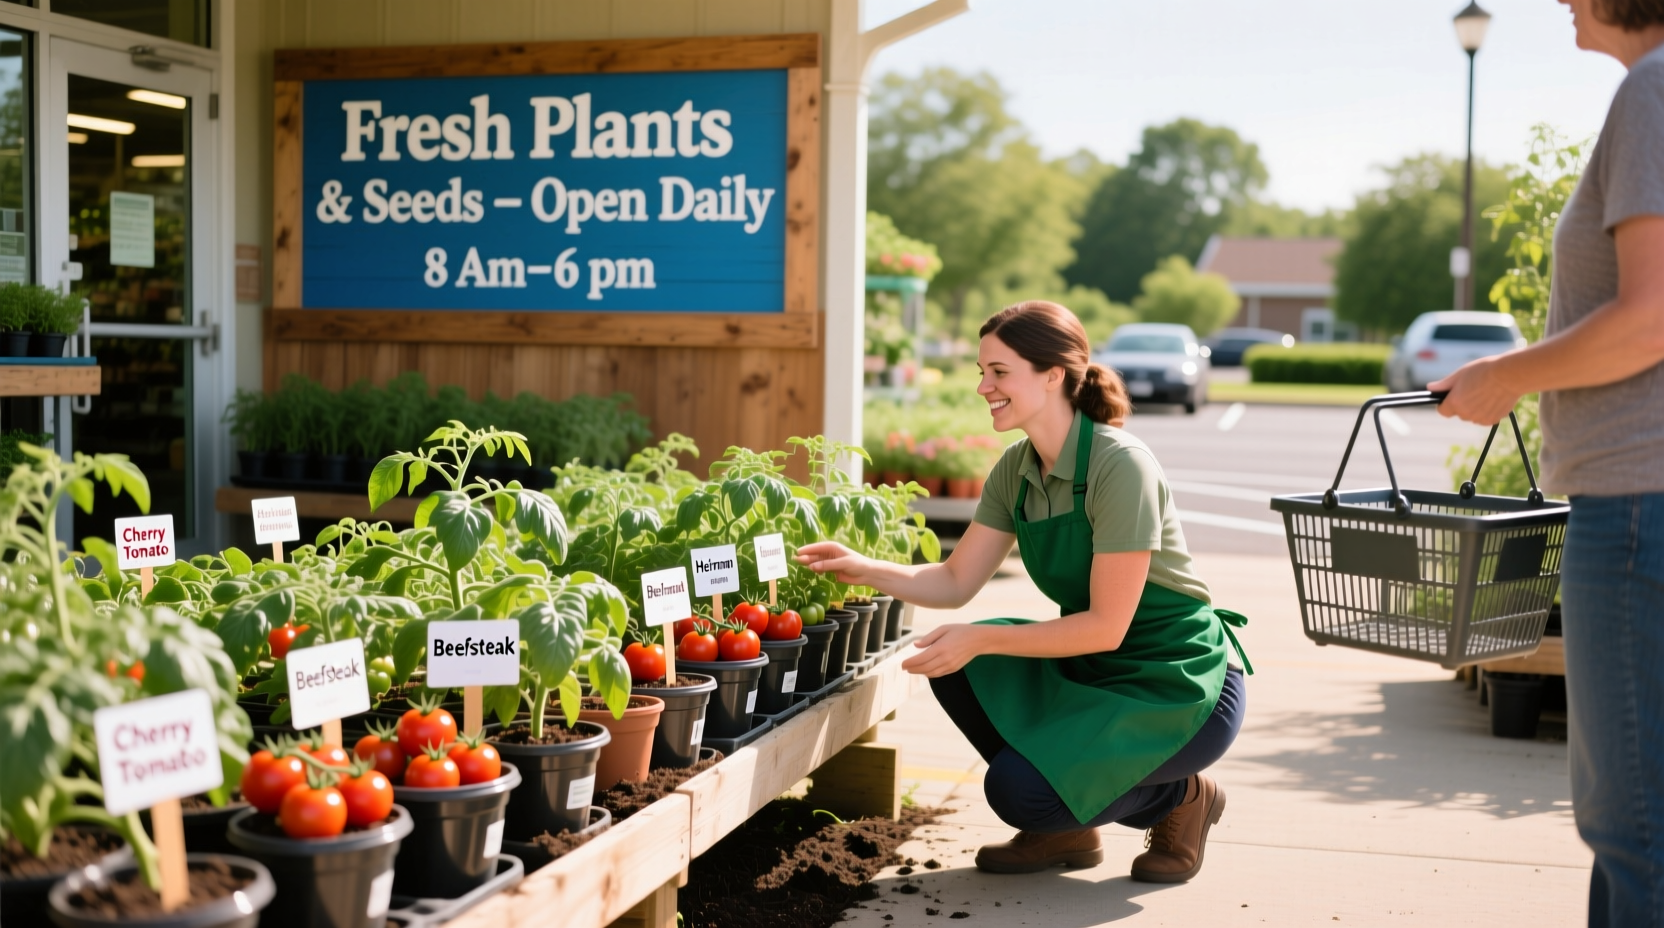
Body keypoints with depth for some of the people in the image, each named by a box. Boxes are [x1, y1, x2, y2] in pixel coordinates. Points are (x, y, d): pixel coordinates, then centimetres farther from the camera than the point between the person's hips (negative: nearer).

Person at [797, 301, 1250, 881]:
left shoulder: (1120, 466, -24)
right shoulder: (1016, 469, 0)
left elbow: (1106, 626, -24)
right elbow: (955, 583, 3)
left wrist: (979, 639, -26)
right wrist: (865, 570, -12)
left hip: (1180, 686, -8)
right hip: (1092, 670, 8)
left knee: (1017, 789, -21)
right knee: (957, 670, -10)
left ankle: (1178, 798, 5)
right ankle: (1064, 827, 8)